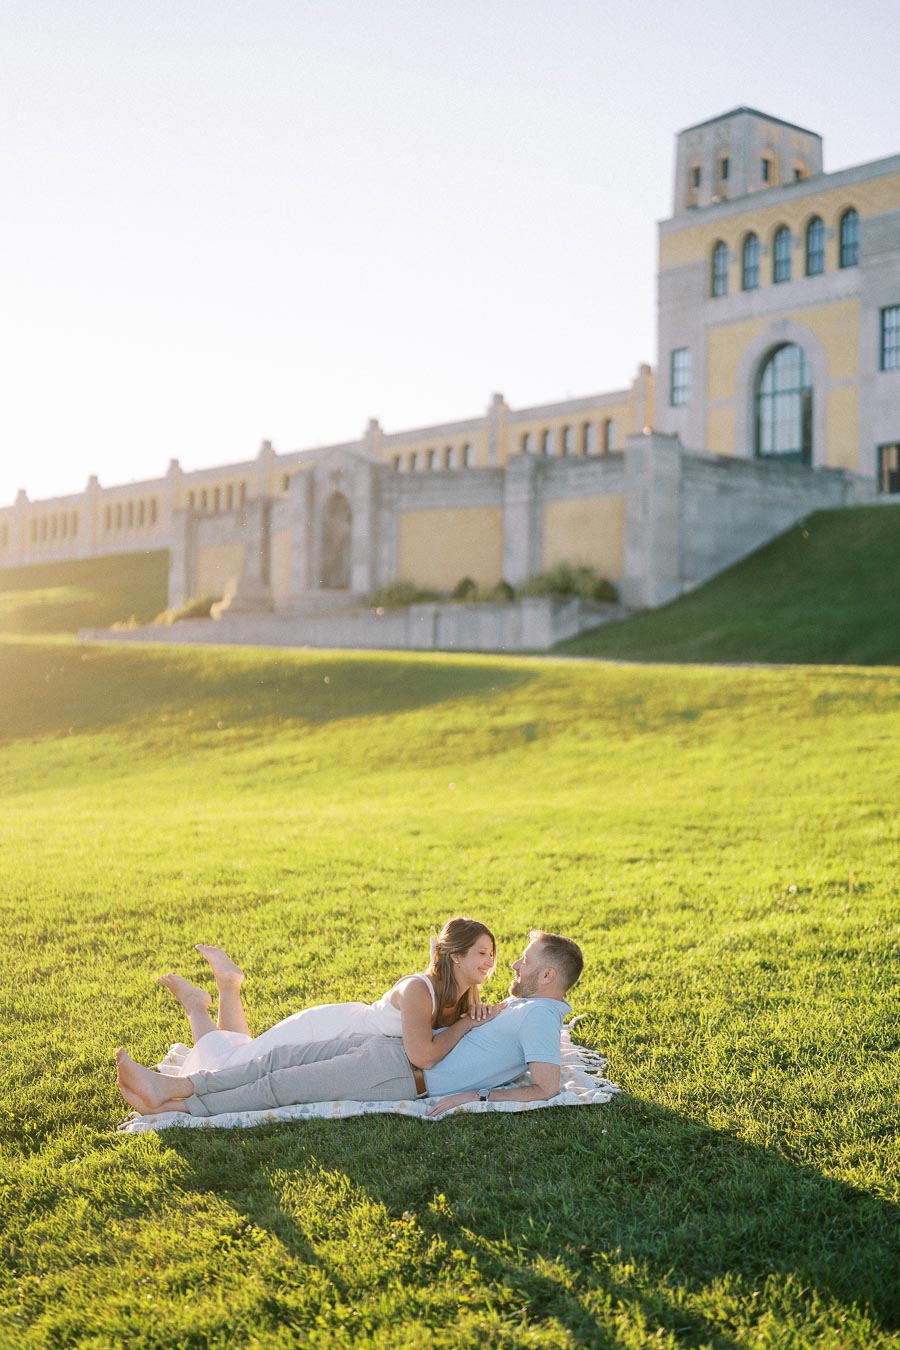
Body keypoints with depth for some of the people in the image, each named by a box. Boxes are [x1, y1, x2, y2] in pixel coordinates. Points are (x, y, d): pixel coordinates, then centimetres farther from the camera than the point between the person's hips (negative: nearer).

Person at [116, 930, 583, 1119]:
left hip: (402, 1074, -9)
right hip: (395, 1047, 9)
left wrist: (478, 1096, -21)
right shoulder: (521, 1007, 18)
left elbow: (547, 1088, -21)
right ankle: (170, 1087, 0)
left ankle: (173, 1106, -2)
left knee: (282, 1085, -8)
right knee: (282, 1058, -1)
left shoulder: (539, 1015, -10)